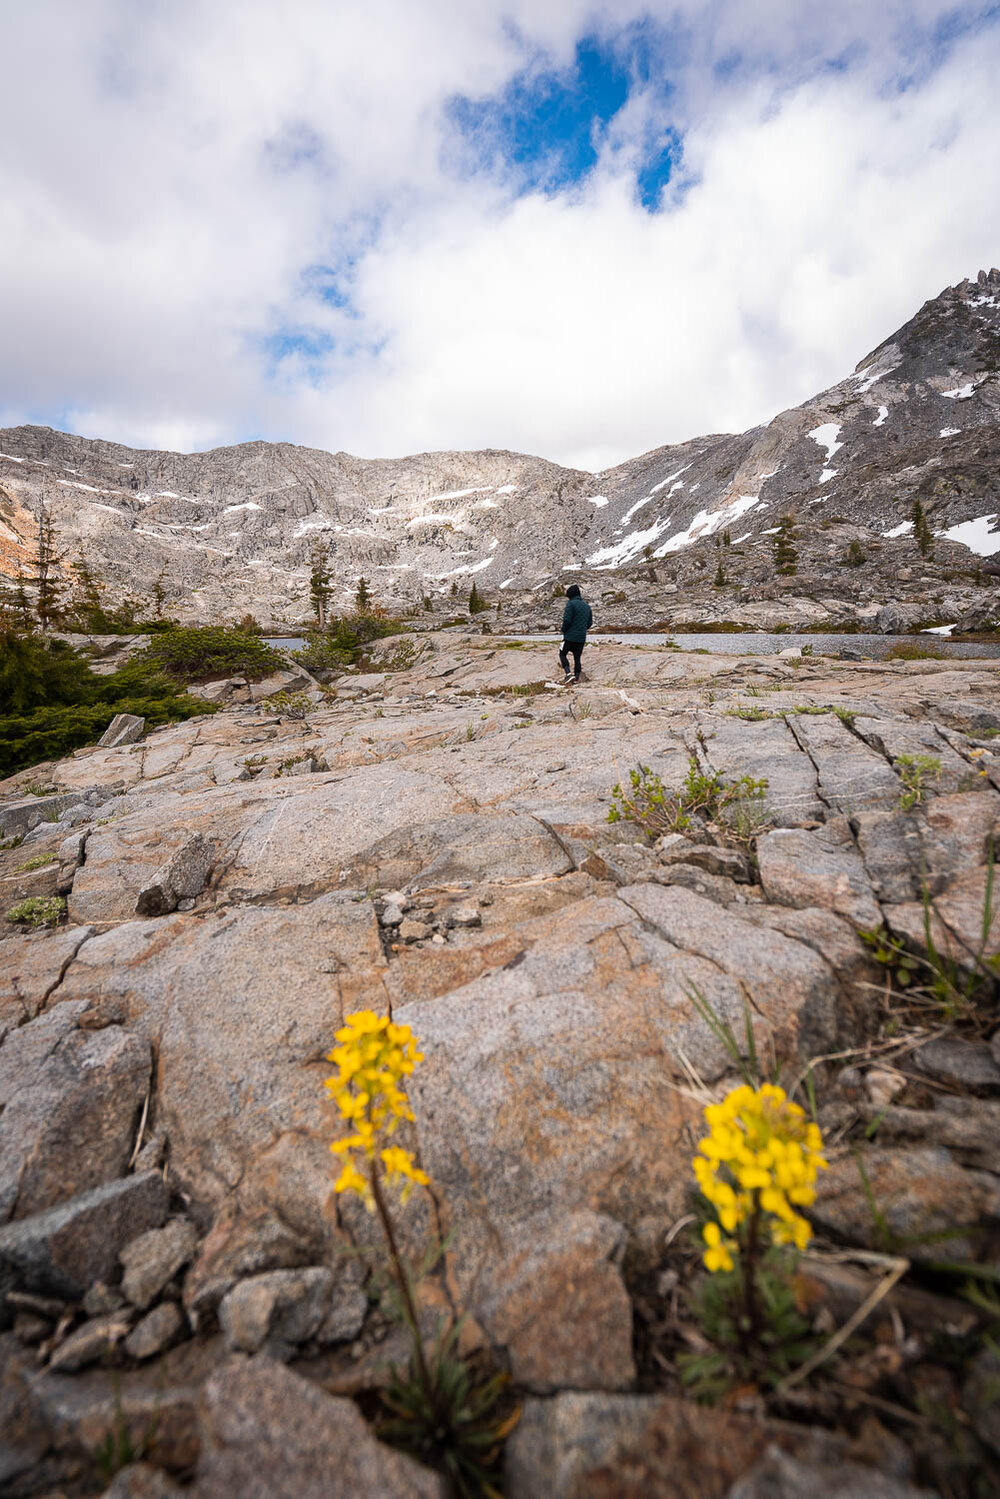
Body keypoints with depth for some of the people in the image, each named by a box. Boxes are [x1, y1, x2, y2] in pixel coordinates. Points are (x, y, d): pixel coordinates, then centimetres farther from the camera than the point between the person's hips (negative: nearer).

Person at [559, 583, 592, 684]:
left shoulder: (571, 604, -11)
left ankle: (569, 673, -9)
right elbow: (590, 622, 15)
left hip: (570, 636, -6)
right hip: (582, 637, 6)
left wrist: (564, 631, -2)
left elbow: (566, 620, -18)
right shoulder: (587, 605, 12)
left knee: (562, 654, 8)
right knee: (577, 657, 13)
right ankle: (576, 678, 12)